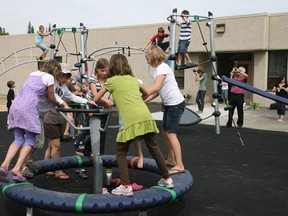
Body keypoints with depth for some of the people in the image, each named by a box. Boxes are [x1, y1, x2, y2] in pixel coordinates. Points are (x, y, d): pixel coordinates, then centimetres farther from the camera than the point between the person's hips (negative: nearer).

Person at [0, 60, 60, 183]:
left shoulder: (34, 73, 27)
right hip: (28, 107, -7)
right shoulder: (49, 77, 5)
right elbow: (51, 98, 11)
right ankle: (17, 169, -16)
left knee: (18, 139, 6)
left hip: (15, 105, 7)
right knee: (30, 140, -1)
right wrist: (59, 104, 28)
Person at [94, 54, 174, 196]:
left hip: (131, 120, -5)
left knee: (121, 152, 10)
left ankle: (126, 187, 2)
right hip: (146, 117, 5)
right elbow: (146, 93, 38)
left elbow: (96, 99, 18)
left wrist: (107, 103, 37)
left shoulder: (111, 80, 9)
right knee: (153, 147, 20)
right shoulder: (133, 79, 22)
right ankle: (167, 179, 29)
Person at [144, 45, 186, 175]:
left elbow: (156, 88, -26)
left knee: (171, 133, -11)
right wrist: (143, 101, 2)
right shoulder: (158, 69, 14)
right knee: (165, 132, 14)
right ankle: (171, 160, 26)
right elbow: (157, 91, 10)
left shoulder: (162, 68, -14)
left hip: (175, 103, -10)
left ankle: (179, 165, -11)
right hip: (169, 104, 10)